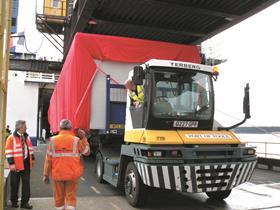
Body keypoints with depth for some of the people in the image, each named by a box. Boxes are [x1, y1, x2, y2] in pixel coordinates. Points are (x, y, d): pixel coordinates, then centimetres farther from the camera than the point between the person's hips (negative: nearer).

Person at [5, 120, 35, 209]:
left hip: (26, 164, 5)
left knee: (26, 183, 5)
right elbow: (8, 152, -12)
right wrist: (11, 163, -16)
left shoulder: (26, 136, 10)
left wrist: (32, 158, 17)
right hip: (16, 165, -5)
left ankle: (24, 202, 13)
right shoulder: (11, 138, -9)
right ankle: (14, 202, 24)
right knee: (15, 184, 8)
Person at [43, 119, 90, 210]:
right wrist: (83, 138, 9)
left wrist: (46, 174, 6)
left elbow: (48, 159, 0)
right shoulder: (76, 140, -5)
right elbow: (87, 152, 6)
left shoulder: (53, 140, -1)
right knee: (71, 197, 6)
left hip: (57, 174, 1)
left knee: (59, 197, 14)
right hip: (72, 174, -1)